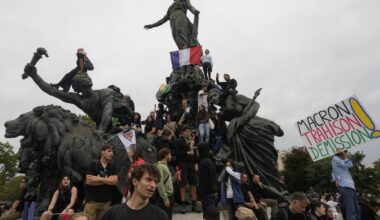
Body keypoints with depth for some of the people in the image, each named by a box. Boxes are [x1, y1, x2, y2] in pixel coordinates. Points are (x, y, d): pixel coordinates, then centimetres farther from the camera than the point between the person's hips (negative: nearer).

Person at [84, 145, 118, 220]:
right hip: (92, 200, -3)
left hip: (106, 201, 3)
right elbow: (88, 181, -12)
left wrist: (99, 179, -13)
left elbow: (115, 181, -5)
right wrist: (107, 180, -9)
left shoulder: (112, 167, 8)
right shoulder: (93, 165, -2)